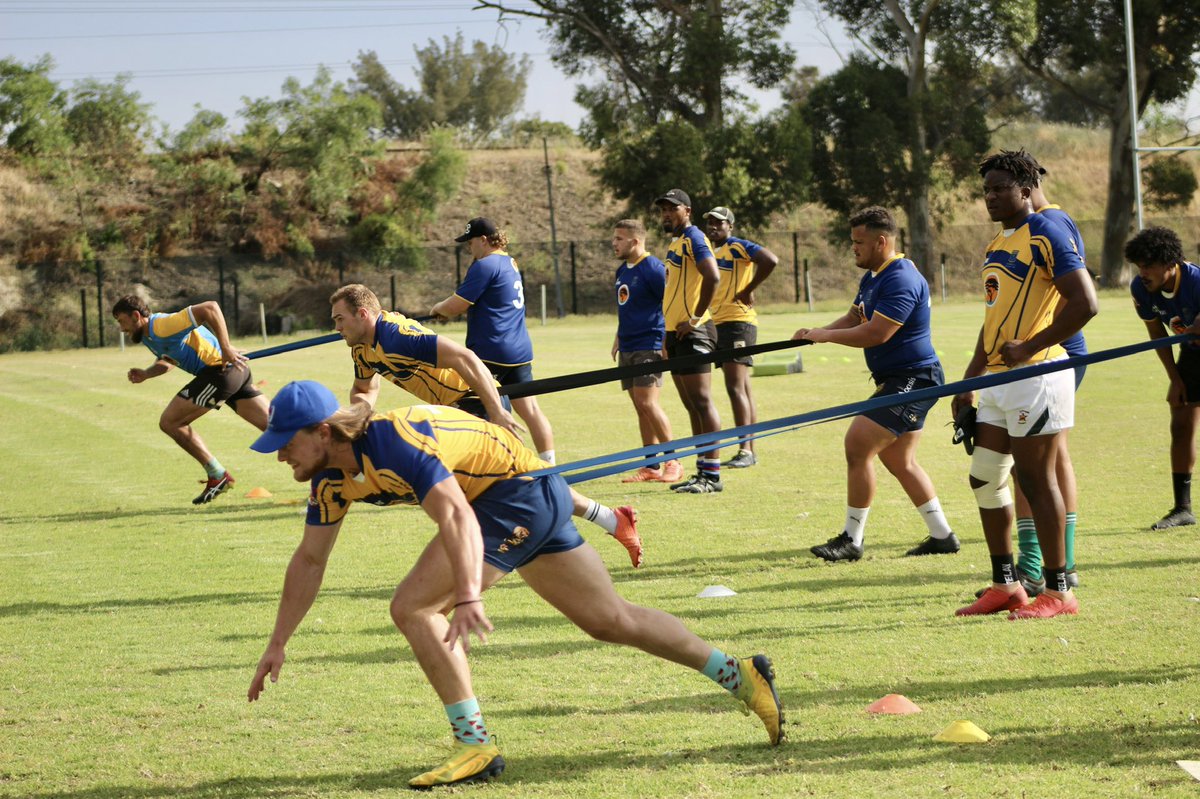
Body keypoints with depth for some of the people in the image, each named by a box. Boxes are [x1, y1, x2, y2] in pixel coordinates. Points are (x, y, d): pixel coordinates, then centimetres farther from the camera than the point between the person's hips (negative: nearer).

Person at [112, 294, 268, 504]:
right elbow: (168, 361, 31)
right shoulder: (148, 337, 15)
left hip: (221, 368, -10)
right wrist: (145, 374, 10)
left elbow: (210, 308, -24)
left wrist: (225, 349, -24)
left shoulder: (162, 326, -16)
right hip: (237, 371, 10)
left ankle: (218, 476, 1)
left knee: (170, 422, -3)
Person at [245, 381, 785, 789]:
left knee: (412, 607, -16)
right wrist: (276, 646, 9)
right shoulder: (332, 480, 0)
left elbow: (457, 517, -40)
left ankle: (476, 745, -11)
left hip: (522, 492, -10)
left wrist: (467, 598, -53)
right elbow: (309, 560, 11)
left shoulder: (392, 444, -28)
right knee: (609, 620, 17)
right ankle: (739, 674, 26)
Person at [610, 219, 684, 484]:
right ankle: (651, 467, 11)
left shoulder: (652, 268, -12)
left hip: (649, 345, -9)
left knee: (647, 402, -15)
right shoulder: (622, 270, 15)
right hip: (628, 348, 9)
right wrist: (618, 337, 24)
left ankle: (674, 462, -6)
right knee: (641, 407, 8)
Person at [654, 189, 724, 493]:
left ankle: (712, 476, -10)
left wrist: (696, 318, -21)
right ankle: (702, 472, 15)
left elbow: (712, 276, -26)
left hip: (692, 333, -10)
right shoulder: (675, 244, 20)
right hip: (676, 334, 10)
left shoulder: (694, 239, -10)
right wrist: (668, 335, 23)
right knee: (692, 407, 11)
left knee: (702, 403, -10)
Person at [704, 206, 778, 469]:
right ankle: (750, 451, 13)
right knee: (742, 388, 10)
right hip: (718, 324, 9)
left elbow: (771, 260, -24)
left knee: (736, 387, -15)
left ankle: (745, 451, -17)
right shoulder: (712, 252, 17)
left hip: (738, 322, -9)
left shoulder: (737, 247, -8)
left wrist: (749, 290, -18)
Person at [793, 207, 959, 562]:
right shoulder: (872, 277, 13)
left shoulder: (901, 280, -21)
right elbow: (854, 318, 22)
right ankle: (942, 536, 22)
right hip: (897, 381, 11)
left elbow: (876, 333, -27)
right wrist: (818, 332, 2)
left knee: (858, 444, -14)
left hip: (912, 379, -11)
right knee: (899, 460, 15)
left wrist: (825, 335, -17)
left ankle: (851, 540, -8)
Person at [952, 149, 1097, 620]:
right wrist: (969, 381, 21)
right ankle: (1005, 585, 19)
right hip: (1000, 381, 10)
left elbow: (1084, 303, -19)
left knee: (1036, 479, -6)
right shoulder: (998, 245, 17)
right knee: (985, 478, 10)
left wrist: (1030, 347, -19)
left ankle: (1058, 592, 0)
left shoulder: (1045, 235, -11)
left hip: (1036, 375, -9)